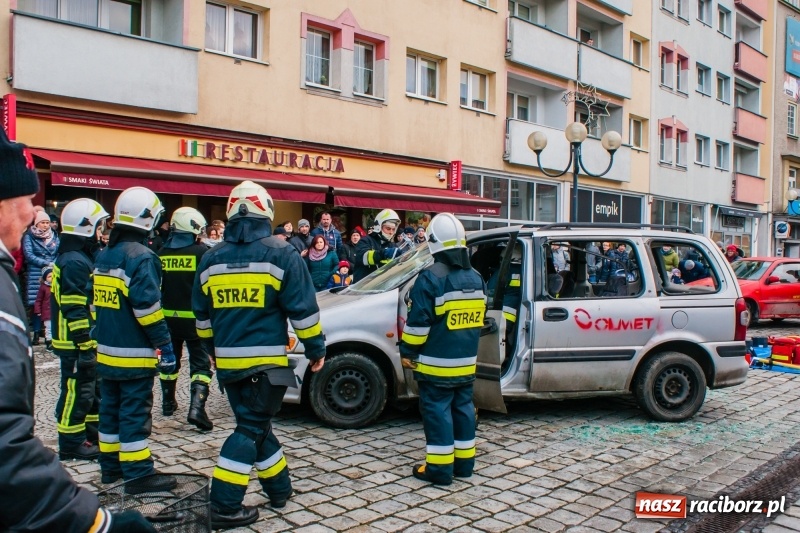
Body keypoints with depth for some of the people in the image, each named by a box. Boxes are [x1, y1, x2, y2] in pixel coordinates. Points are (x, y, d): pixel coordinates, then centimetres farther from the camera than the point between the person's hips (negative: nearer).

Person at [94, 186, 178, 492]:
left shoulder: (104, 257, 12)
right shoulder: (141, 257, -16)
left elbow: (96, 303, 18)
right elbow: (147, 307, -23)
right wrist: (165, 345, -18)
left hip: (107, 351, 9)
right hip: (134, 354, -9)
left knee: (111, 409, 16)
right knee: (134, 414, -4)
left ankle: (111, 466, 26)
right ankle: (138, 475, 2)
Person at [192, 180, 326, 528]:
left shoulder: (211, 259, 7)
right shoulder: (280, 254, -9)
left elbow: (202, 315, 15)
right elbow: (302, 309, -9)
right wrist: (315, 347, 1)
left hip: (228, 361, 5)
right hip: (266, 360, -5)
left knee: (255, 423, 17)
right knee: (251, 428, 2)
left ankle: (279, 488, 29)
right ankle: (225, 506, 1)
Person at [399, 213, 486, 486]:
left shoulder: (430, 277, -16)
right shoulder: (475, 278, 8)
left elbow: (418, 322, -16)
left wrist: (408, 351, -6)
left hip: (436, 363, -7)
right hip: (466, 362, 7)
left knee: (437, 411, 0)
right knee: (463, 407, 15)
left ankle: (439, 468, 5)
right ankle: (464, 462, 24)